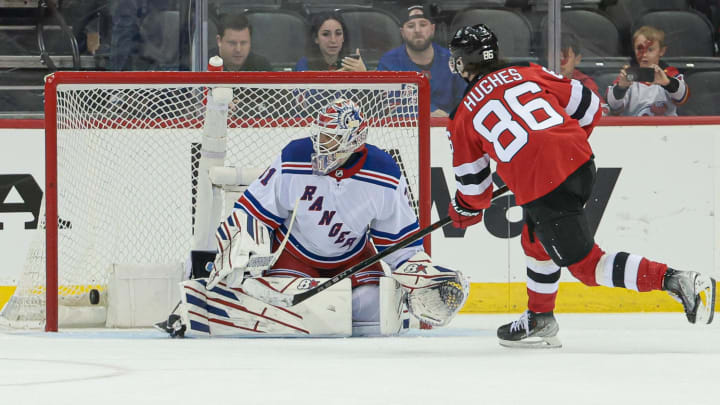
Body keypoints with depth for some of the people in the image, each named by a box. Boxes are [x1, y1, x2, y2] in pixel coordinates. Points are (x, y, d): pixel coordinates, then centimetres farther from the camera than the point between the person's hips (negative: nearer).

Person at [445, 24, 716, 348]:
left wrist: (466, 211, 38)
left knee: (586, 263, -1)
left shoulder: (464, 116, 9)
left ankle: (675, 281, -17)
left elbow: (472, 180, 16)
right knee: (535, 241, 28)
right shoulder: (528, 73, 17)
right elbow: (588, 105, 18)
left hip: (540, 186, -6)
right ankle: (539, 321, 35)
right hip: (580, 162, 6)